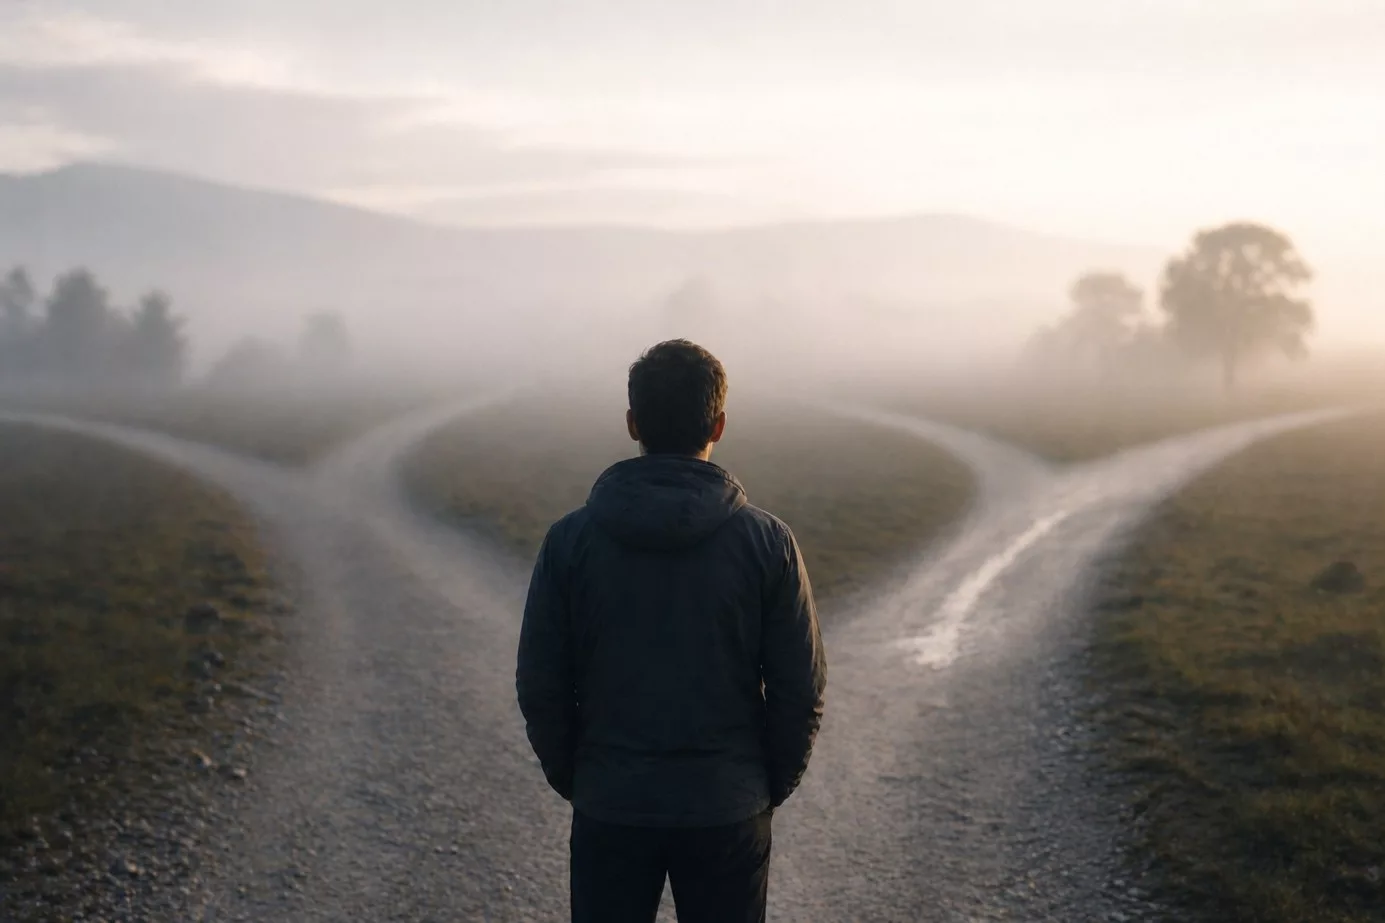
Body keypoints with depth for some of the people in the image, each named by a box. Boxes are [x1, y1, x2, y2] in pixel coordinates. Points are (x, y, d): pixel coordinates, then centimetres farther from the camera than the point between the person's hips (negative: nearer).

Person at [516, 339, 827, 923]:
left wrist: (573, 782, 11)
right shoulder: (767, 541, -10)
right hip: (729, 811, 0)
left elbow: (540, 688, -4)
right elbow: (801, 691, -6)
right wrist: (772, 786, 9)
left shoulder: (570, 540, -8)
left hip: (610, 809, 1)